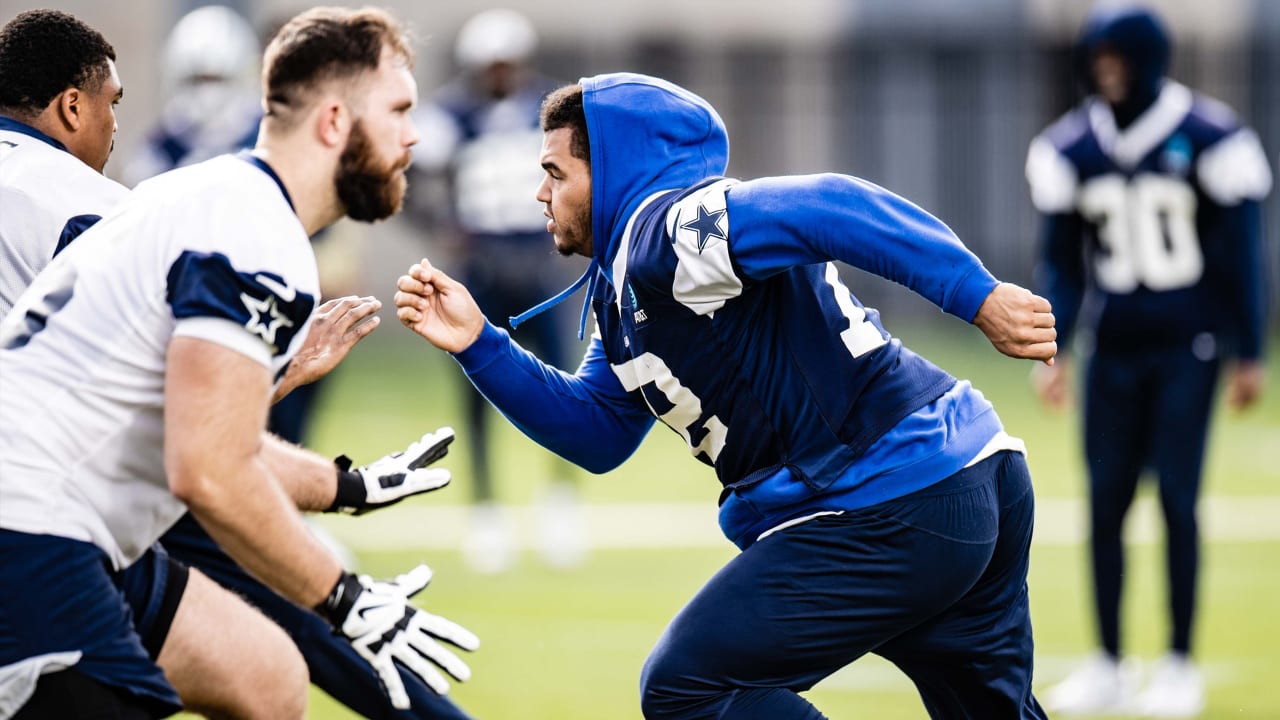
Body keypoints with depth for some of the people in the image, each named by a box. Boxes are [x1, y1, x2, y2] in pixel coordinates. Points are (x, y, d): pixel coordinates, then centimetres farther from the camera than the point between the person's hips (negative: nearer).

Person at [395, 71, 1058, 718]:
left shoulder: (668, 228, -12)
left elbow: (828, 206, -27)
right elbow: (596, 432, 23)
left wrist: (977, 297, -32)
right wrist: (476, 343, 15)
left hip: (890, 515, -10)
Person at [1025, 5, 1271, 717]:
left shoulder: (1210, 138, -8)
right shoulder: (1071, 148, 3)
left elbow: (1240, 253, -4)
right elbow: (1063, 260, 9)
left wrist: (1250, 355, -4)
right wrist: (1052, 351, 3)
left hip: (1187, 347, -4)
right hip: (1113, 348, 4)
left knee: (1177, 500, -6)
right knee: (1106, 504, 2)